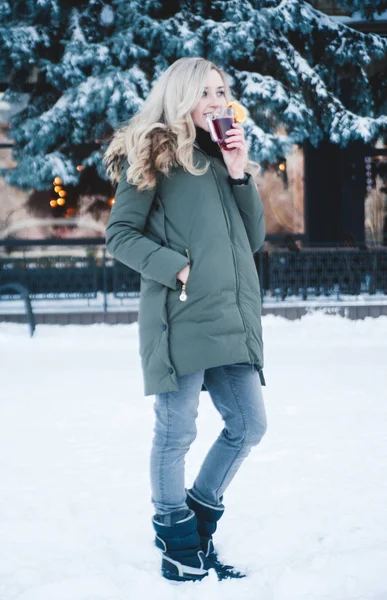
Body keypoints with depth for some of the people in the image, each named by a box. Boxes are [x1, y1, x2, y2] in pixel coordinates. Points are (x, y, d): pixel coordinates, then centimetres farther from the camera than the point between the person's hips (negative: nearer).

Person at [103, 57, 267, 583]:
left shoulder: (221, 158, 19)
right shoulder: (154, 157, 0)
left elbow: (254, 238, 15)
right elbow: (119, 235, -3)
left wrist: (239, 173, 4)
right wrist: (177, 267, -15)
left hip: (233, 318, 7)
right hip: (181, 317, -7)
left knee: (249, 425, 8)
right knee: (177, 433, -1)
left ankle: (201, 516, 26)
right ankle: (178, 544, 13)